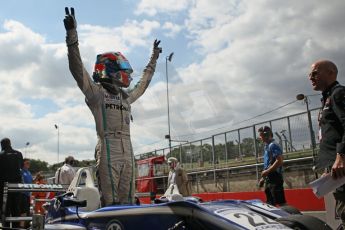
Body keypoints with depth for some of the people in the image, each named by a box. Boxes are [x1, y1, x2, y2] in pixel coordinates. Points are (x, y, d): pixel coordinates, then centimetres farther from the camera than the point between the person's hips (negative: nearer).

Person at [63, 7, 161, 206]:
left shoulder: (126, 96, 22)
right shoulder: (96, 92, 2)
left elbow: (144, 82, 37)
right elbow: (78, 70, -10)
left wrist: (154, 58, 46)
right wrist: (72, 35, -19)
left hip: (128, 152, 7)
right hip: (108, 151, -7)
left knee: (127, 201, 8)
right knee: (110, 203, -9)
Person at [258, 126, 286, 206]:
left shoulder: (273, 146, -11)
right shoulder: (266, 147, 18)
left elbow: (279, 161, -22)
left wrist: (267, 171, -19)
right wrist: (263, 178, 19)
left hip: (275, 178, -10)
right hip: (268, 179, 10)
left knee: (281, 203, -8)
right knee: (270, 204, 12)